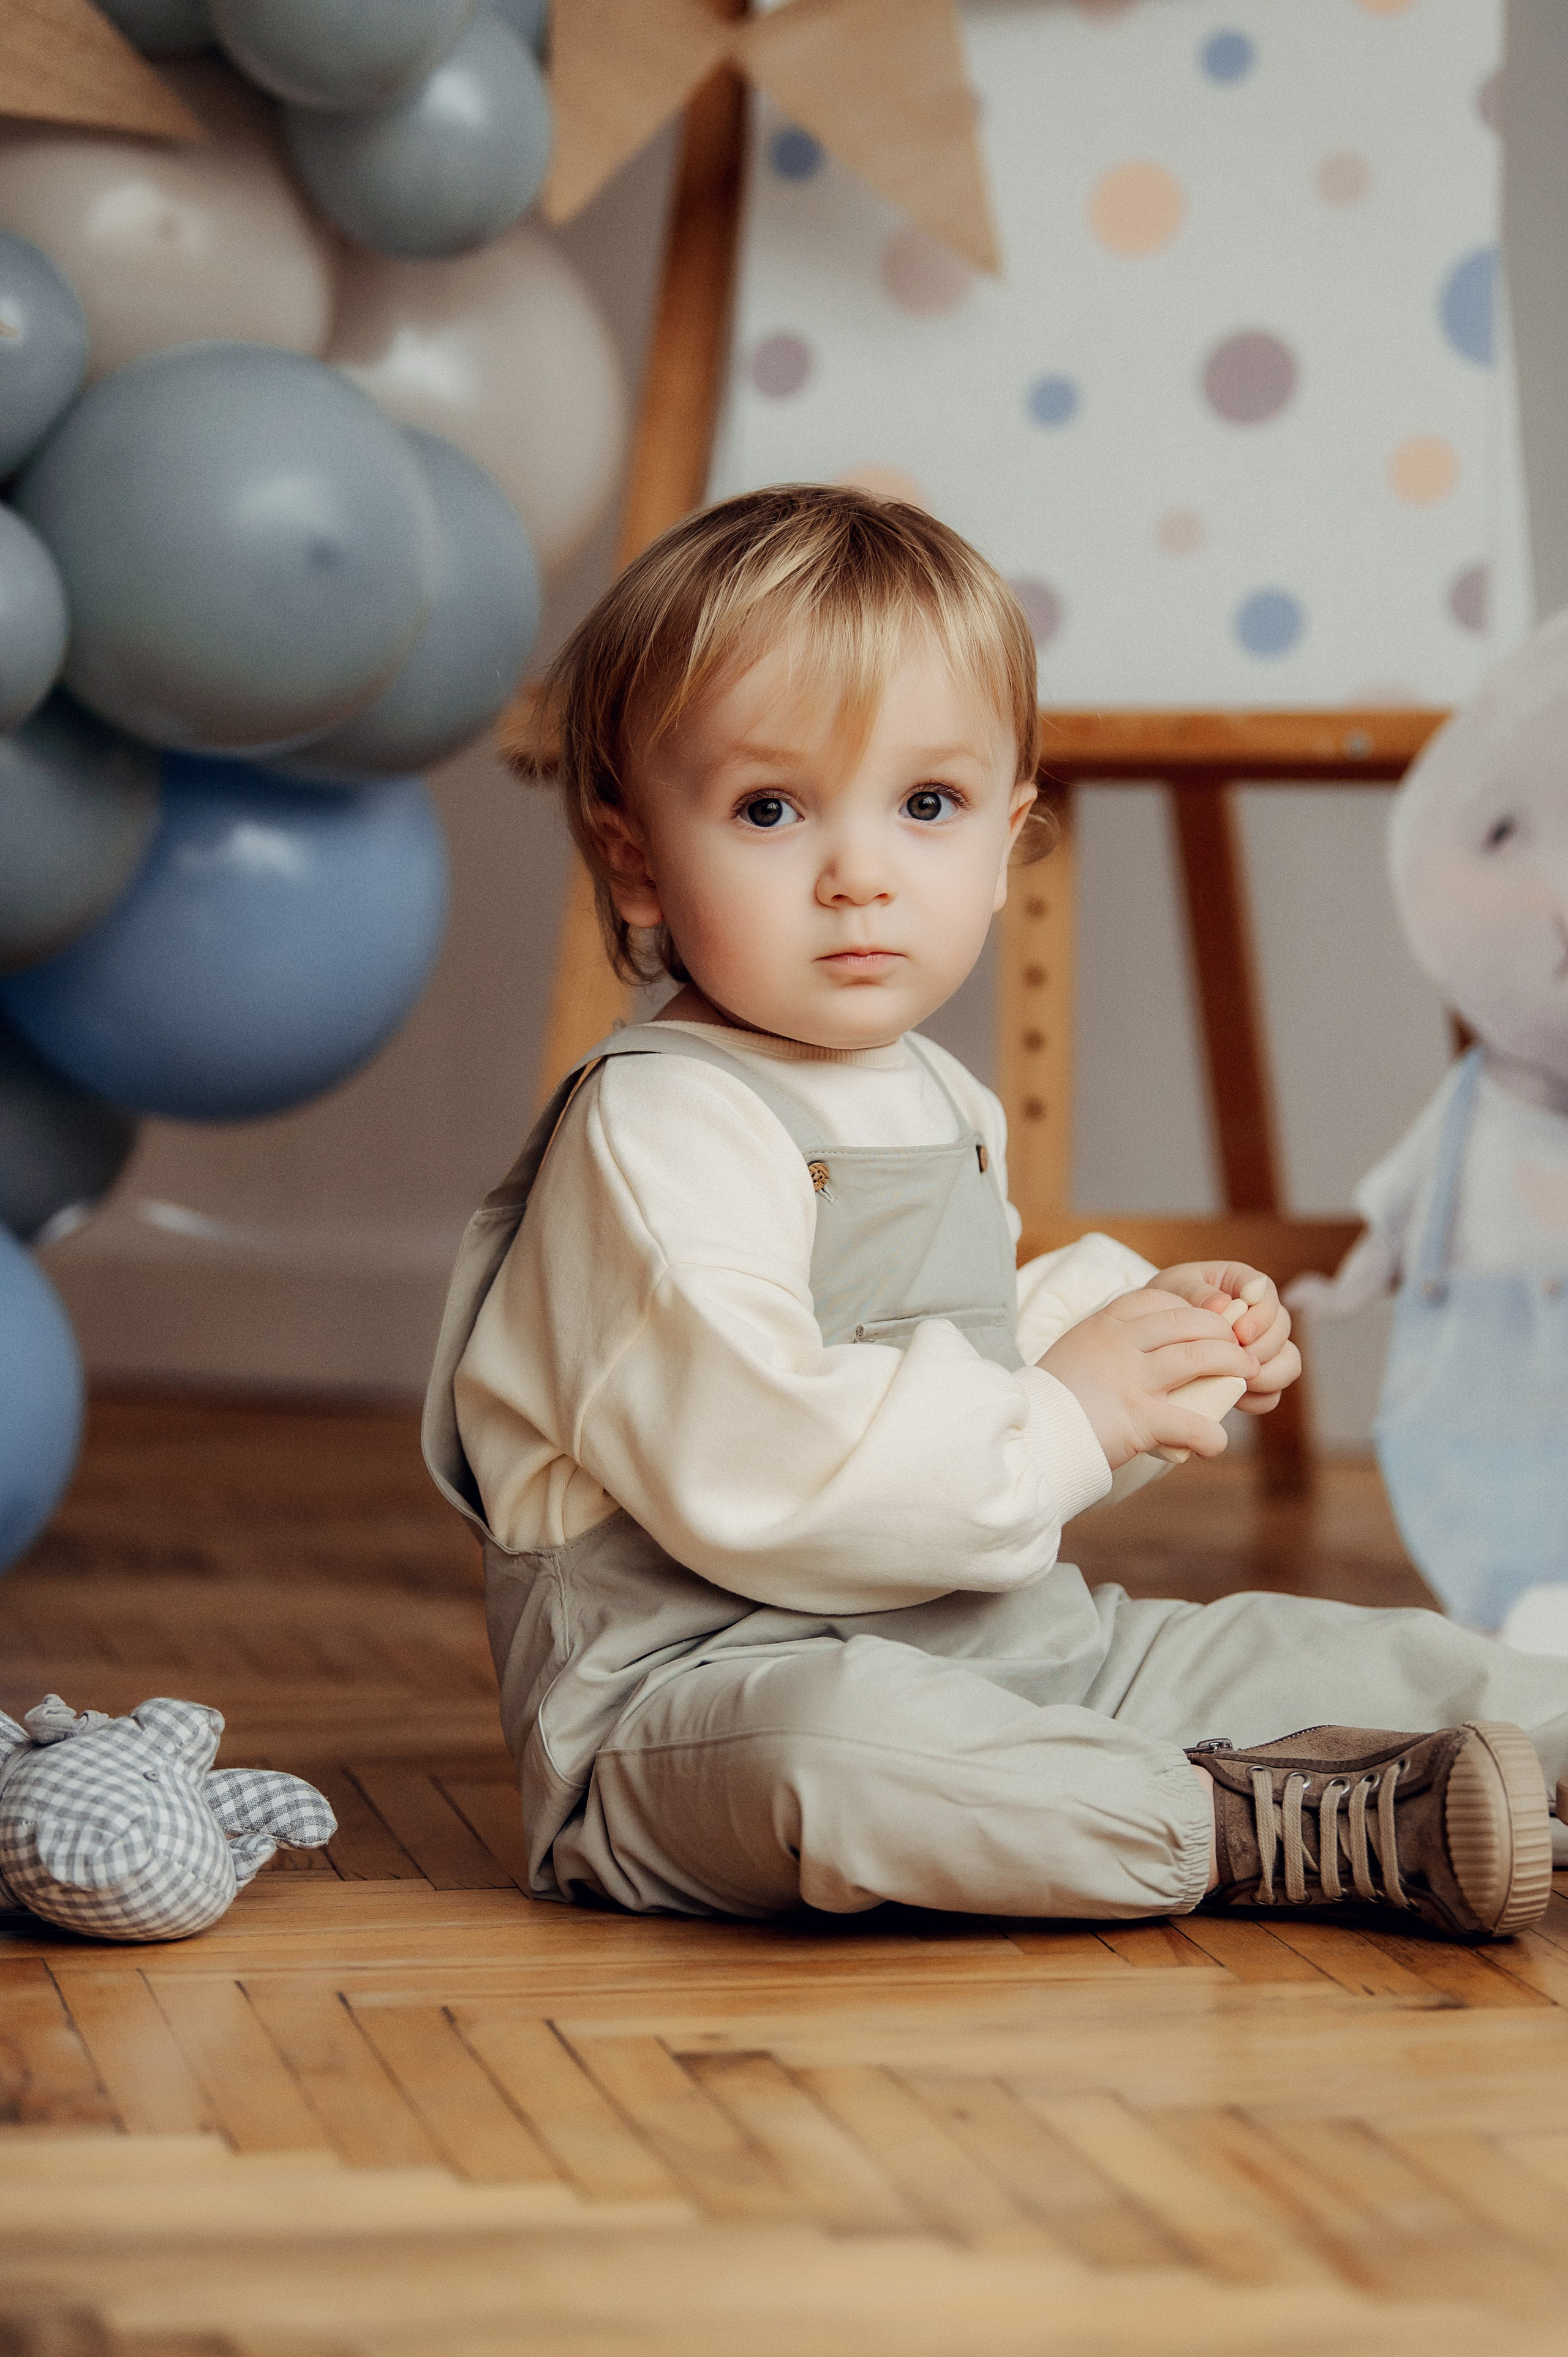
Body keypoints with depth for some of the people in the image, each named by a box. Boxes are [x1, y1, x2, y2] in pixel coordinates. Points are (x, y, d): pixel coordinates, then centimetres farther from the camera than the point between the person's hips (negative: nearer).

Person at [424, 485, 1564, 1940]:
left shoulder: (938, 1106, 15)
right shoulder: (660, 1129, -17)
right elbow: (747, 1468, -28)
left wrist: (1124, 1317, 11)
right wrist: (1055, 1420, -19)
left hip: (1000, 1642, 9)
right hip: (700, 1680, -8)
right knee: (848, 1743, -44)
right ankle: (1269, 1834, -32)